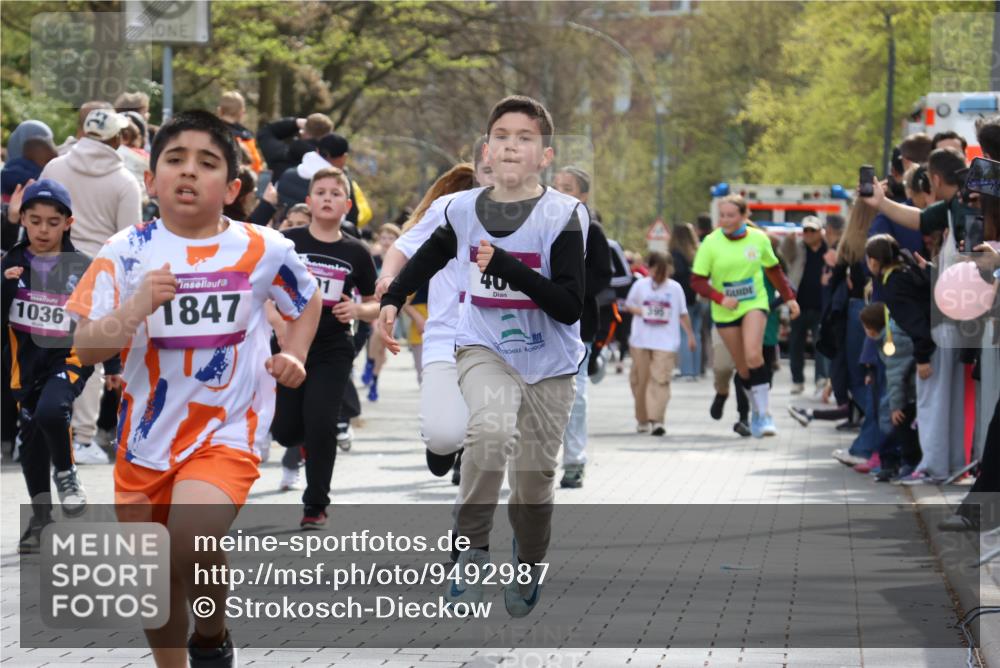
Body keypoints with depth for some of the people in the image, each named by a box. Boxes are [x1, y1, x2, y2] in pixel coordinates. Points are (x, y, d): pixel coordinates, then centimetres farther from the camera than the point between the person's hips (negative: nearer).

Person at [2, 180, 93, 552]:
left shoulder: (82, 268, -3)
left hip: (69, 357, -3)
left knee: (50, 412, -30)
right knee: (32, 440, 10)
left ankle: (65, 472, -1)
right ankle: (40, 518, 28)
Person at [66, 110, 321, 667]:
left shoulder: (264, 250, -4)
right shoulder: (127, 251, -6)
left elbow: (308, 301, 18)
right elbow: (86, 347, -10)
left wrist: (294, 356, 2)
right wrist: (134, 308, -26)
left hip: (227, 430, -2)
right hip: (148, 429, 3)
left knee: (192, 536, -28)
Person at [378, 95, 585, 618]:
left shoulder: (562, 215, -16)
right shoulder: (463, 210, -5)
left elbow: (571, 307, -22)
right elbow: (429, 257, 18)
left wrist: (508, 266, -30)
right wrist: (392, 300, 7)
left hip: (549, 363, -1)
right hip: (484, 350, 1)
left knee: (534, 479, 7)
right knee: (492, 428, -31)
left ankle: (528, 567, 37)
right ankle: (472, 546, -15)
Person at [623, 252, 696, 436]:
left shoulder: (675, 288, 3)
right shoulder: (640, 285, 3)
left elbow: (683, 314, 10)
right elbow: (628, 304, 12)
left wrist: (690, 336, 12)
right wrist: (641, 312, -8)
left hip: (666, 343, -2)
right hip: (640, 341, 2)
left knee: (660, 380, -14)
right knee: (640, 379, 6)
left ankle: (656, 420, -20)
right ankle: (642, 419, 20)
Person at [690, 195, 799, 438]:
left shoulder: (759, 239, -4)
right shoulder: (711, 243, -8)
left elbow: (774, 270, 12)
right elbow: (697, 281, -6)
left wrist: (789, 298, 9)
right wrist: (720, 298, -19)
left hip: (754, 304, -1)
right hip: (725, 311, 1)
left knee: (753, 355, -23)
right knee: (743, 367, 5)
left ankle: (764, 413, -17)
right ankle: (756, 410, 26)